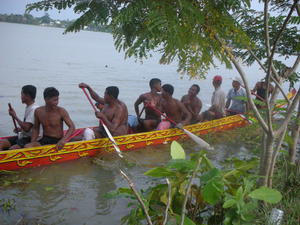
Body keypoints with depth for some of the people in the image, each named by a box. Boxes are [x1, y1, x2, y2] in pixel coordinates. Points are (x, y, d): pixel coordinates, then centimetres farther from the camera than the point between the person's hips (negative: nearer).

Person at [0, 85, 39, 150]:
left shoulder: (34, 109, -17)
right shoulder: (28, 107, 15)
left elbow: (26, 128, -24)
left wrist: (15, 116, -15)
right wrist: (20, 129, 6)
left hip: (30, 139, -10)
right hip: (22, 137, 10)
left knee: (12, 149, -31)